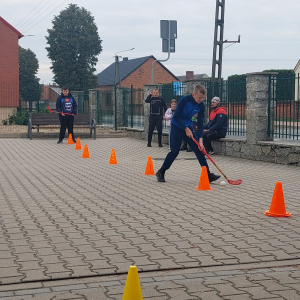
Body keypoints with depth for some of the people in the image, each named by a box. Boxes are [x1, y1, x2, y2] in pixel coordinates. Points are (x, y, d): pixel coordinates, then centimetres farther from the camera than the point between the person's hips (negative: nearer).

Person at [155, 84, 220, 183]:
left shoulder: (201, 106, -10)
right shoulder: (185, 100, -24)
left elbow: (200, 124, -9)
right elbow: (176, 117, -21)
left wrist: (200, 140, -18)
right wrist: (186, 129, -20)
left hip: (188, 126, 5)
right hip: (177, 126, -5)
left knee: (198, 149, -3)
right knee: (175, 151, -8)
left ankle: (208, 175, -1)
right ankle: (161, 173, 7)